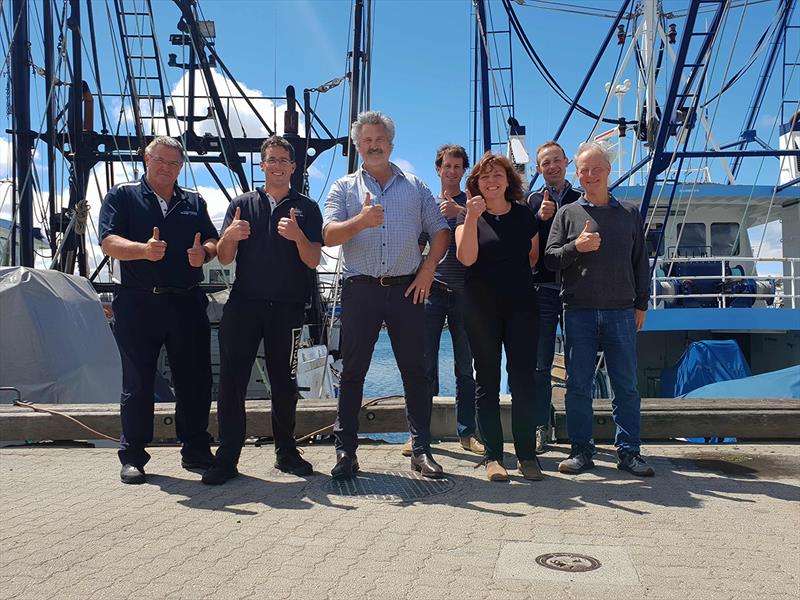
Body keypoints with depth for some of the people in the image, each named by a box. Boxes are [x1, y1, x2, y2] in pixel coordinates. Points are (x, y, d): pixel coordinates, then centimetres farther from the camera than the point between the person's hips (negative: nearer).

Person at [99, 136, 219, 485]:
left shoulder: (194, 202, 18)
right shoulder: (122, 196, 6)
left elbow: (213, 242, 15)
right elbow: (109, 243, -5)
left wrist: (203, 253, -9)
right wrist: (144, 249, -24)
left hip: (187, 303, 3)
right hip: (138, 303, -3)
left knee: (196, 380, 6)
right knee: (137, 383, 3)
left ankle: (195, 450, 19)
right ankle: (132, 456, 14)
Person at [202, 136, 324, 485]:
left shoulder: (306, 208, 9)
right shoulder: (242, 204, 12)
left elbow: (313, 261, 1)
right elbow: (224, 259, 7)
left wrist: (298, 236, -20)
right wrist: (229, 236, -16)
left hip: (288, 308, 0)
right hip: (244, 303, 1)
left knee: (284, 382, 7)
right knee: (232, 380, -4)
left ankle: (286, 453, 20)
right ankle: (226, 458, 2)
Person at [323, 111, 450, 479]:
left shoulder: (415, 187, 14)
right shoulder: (344, 188, 10)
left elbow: (440, 230, 13)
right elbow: (329, 235, -4)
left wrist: (428, 269, -1)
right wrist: (361, 221, -22)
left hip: (407, 289, 1)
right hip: (361, 288, -1)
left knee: (415, 371, 3)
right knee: (353, 371, 2)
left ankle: (422, 449, 12)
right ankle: (345, 451, 10)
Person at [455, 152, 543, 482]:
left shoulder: (524, 214, 9)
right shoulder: (468, 215, 2)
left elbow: (535, 255, 20)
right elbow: (466, 258, -14)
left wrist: (513, 270, 7)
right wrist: (473, 217, -21)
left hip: (521, 304, 2)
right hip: (482, 307, -1)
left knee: (523, 378, -1)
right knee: (487, 380, 3)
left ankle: (527, 454, 8)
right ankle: (493, 456, 8)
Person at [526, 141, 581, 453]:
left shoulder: (581, 200, 10)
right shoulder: (532, 201, 10)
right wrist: (539, 218, -13)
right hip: (543, 289, 0)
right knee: (541, 364, 3)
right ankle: (542, 428, 11)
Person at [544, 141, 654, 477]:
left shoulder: (629, 214, 12)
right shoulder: (567, 214, 9)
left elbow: (641, 263, 14)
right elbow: (549, 259, 4)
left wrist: (640, 305, 10)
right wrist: (576, 247, -14)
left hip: (621, 312, 1)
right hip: (578, 312, -1)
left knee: (626, 385, 3)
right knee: (578, 384, 2)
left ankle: (629, 451, 12)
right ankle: (581, 450, 11)